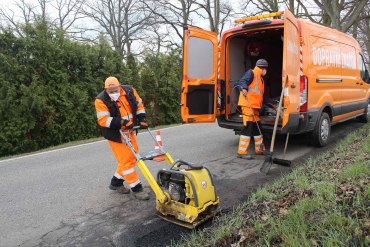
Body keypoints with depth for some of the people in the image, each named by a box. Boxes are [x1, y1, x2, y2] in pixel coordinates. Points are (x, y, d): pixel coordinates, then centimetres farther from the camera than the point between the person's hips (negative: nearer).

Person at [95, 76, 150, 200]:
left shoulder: (129, 91, -3)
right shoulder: (101, 100, -17)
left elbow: (139, 105, 11)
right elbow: (103, 120, -23)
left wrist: (141, 119, 1)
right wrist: (121, 122, -34)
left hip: (129, 131, 7)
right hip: (115, 134, -6)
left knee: (132, 157, 13)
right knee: (126, 160, -6)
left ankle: (116, 182, 30)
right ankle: (136, 188, 6)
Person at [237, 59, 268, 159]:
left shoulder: (260, 78, 26)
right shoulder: (251, 73, -1)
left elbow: (260, 94, 29)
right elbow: (242, 81, -18)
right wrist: (244, 88, -40)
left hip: (255, 106, 10)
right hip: (248, 105, -10)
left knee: (257, 127, 15)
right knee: (248, 127, -12)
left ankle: (259, 149, 28)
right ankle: (241, 152, -9)